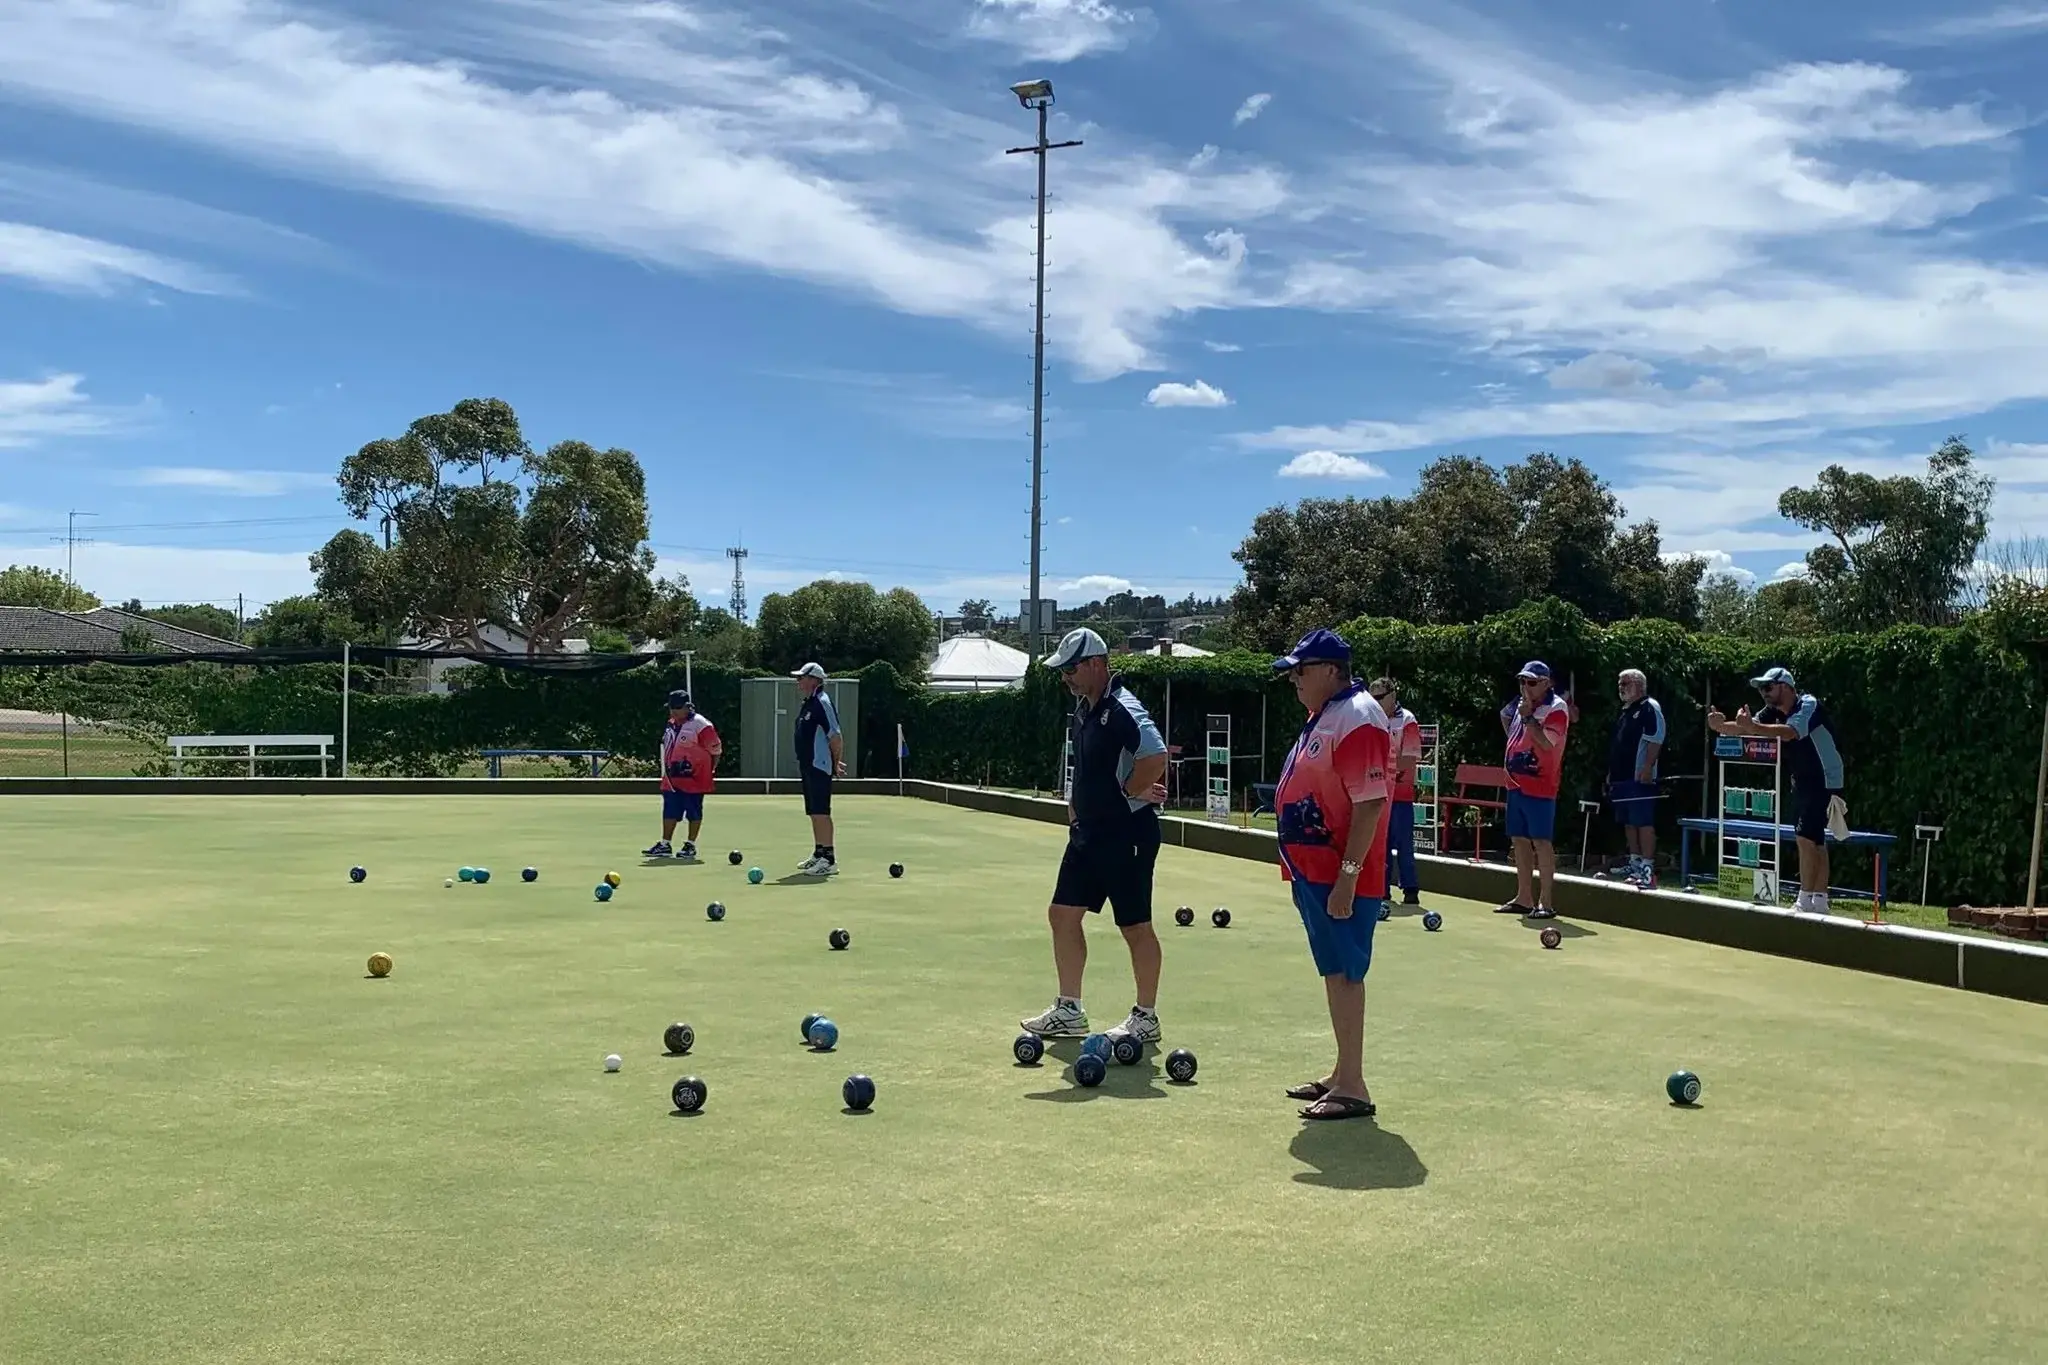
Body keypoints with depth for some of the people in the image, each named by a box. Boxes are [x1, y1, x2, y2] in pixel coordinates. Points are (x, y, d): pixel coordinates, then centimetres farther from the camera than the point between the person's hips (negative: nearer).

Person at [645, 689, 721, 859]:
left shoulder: (700, 725, -12)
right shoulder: (671, 724, 12)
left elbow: (716, 749, -8)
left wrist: (709, 770, -2)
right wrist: (667, 771, 16)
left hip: (693, 779, -7)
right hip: (672, 779, 7)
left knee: (694, 812, 2)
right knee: (670, 811, 9)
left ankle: (690, 845, 10)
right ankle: (665, 845, 15)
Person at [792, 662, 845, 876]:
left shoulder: (823, 704, -14)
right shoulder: (806, 704, 16)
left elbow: (836, 736, -17)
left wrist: (837, 762, -13)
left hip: (820, 766, -10)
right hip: (808, 766, 10)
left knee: (821, 812, -11)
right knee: (814, 812, 14)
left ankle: (829, 860, -10)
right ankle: (818, 854, 23)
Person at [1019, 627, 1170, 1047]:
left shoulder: (1123, 709, -20)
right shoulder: (1084, 706, 10)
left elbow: (1156, 757, -33)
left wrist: (1127, 793, -18)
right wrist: (1077, 806, 13)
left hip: (1127, 833, -10)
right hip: (1088, 830, 10)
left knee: (1135, 926, 1)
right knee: (1063, 913, 11)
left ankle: (1146, 1018, 14)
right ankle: (1069, 1011, 21)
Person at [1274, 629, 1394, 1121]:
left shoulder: (1358, 719, -17)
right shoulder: (1323, 717, 15)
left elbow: (1370, 803, -22)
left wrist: (1348, 876, -24)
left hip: (1341, 877, -10)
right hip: (1313, 871, 10)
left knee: (1344, 974, -6)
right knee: (1335, 973, 16)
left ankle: (1353, 1088, 1)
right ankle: (1342, 1075, 27)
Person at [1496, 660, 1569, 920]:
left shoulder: (1556, 708, -10)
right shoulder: (1521, 704, 13)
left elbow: (1547, 743, -22)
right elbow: (1505, 717, 33)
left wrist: (1528, 717, -23)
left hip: (1539, 786, -8)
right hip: (1516, 783, 9)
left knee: (1541, 841, -8)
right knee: (1519, 840, 12)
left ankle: (1546, 903, -6)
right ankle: (1524, 898, 20)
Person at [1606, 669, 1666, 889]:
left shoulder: (1649, 708, -7)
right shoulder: (1625, 711, 22)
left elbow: (1656, 740, -15)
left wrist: (1647, 768, -22)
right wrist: (1611, 772, 22)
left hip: (1640, 778, -10)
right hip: (1622, 777, 10)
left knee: (1644, 823, -11)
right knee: (1628, 823, 12)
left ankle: (1648, 869, -13)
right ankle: (1635, 864, 19)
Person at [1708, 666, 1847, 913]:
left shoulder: (1809, 705, -20)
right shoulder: (1774, 712, 4)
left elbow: (1790, 733, -38)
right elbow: (1744, 729, -8)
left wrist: (1753, 727, -50)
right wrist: (1721, 726, -29)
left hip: (1824, 782, -9)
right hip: (1802, 781, 9)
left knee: (1806, 837, -15)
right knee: (1814, 841, 12)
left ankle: (1805, 901, -12)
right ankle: (1819, 900, 18)